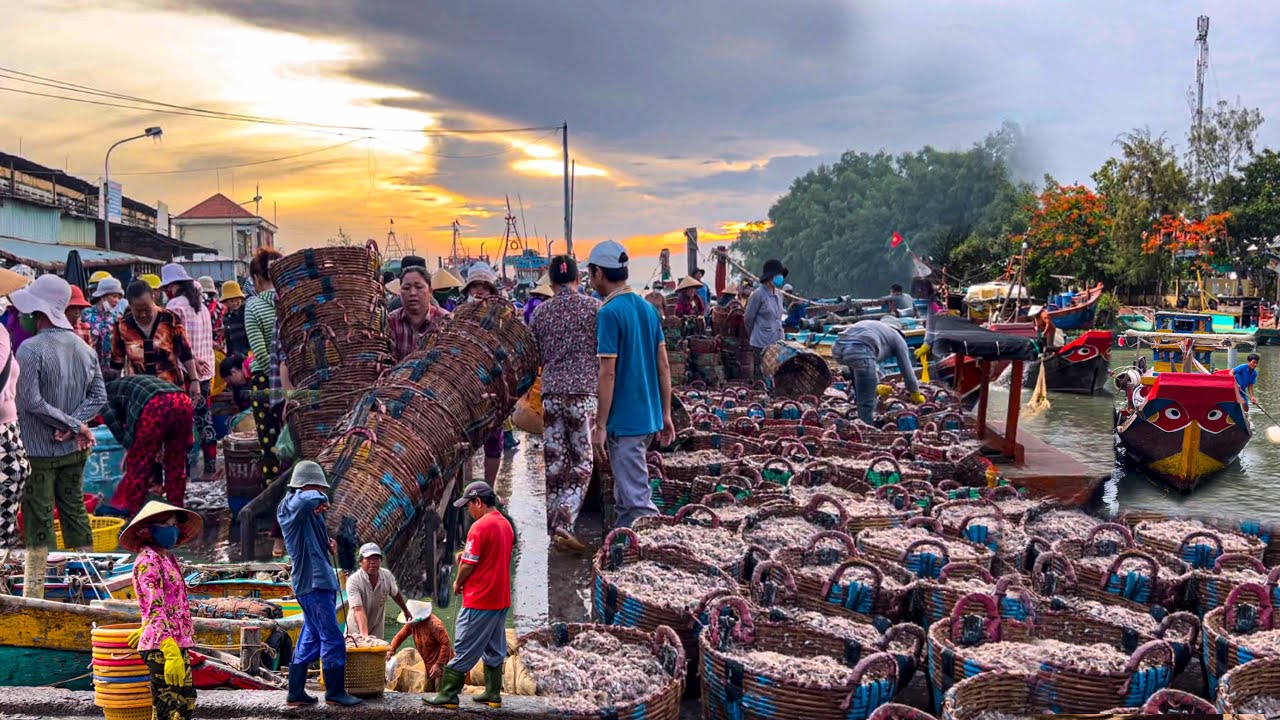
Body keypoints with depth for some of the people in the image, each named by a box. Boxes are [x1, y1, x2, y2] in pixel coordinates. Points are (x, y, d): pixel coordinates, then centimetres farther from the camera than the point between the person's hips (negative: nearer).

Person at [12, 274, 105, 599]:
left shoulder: (30, 349, -17)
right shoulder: (84, 348, 2)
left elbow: (30, 401, -20)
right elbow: (99, 396, 2)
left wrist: (73, 425, -15)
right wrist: (74, 426, -8)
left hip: (38, 450, -5)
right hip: (74, 450, 6)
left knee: (39, 519, 2)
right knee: (75, 511, 15)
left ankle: (35, 590, 9)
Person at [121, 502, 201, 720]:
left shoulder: (169, 558, 14)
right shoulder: (147, 561, -13)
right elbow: (155, 609, -20)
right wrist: (171, 652, -26)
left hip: (178, 643, 9)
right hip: (161, 647, -9)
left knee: (186, 702, 15)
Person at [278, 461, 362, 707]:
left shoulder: (308, 511, 15)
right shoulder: (290, 506, -11)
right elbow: (313, 498, -35)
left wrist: (328, 543, 7)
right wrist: (321, 501, -13)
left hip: (320, 581, 9)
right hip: (312, 583, -9)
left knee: (310, 640, 13)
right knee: (332, 639, -4)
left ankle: (296, 693, 19)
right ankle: (335, 692, 5)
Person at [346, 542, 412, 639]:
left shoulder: (387, 576, -10)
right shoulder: (353, 581, -24)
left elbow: (396, 594, 11)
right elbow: (358, 610, -33)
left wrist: (406, 611, 25)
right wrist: (364, 634, -45)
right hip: (357, 631, -3)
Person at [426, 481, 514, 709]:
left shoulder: (480, 526, -17)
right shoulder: (506, 525, 10)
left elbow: (468, 564, -17)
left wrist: (458, 583, 1)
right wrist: (465, 558, 9)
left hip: (479, 600, -8)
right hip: (501, 599, 8)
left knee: (463, 650, -1)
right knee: (494, 650, 14)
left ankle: (448, 695, 5)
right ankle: (493, 694, 18)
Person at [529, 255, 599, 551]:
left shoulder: (540, 312, 6)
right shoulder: (594, 307, -2)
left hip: (551, 393, 3)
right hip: (585, 393, -3)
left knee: (555, 463, 9)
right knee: (582, 463, 2)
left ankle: (554, 527, 14)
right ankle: (564, 521, -14)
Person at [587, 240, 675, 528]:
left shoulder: (608, 313, -14)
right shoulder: (648, 308, 9)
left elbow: (608, 373, -18)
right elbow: (663, 366, 11)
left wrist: (600, 425, -14)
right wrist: (666, 414, 16)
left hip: (624, 420, -9)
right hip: (649, 417, 9)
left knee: (638, 499, -4)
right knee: (625, 495, 20)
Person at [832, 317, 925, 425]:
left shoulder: (872, 326, 45)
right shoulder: (897, 337, 30)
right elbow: (907, 369, 32)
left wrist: (875, 387, 64)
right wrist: (916, 395, 46)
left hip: (838, 347, 7)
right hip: (859, 350, -7)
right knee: (866, 402, 2)